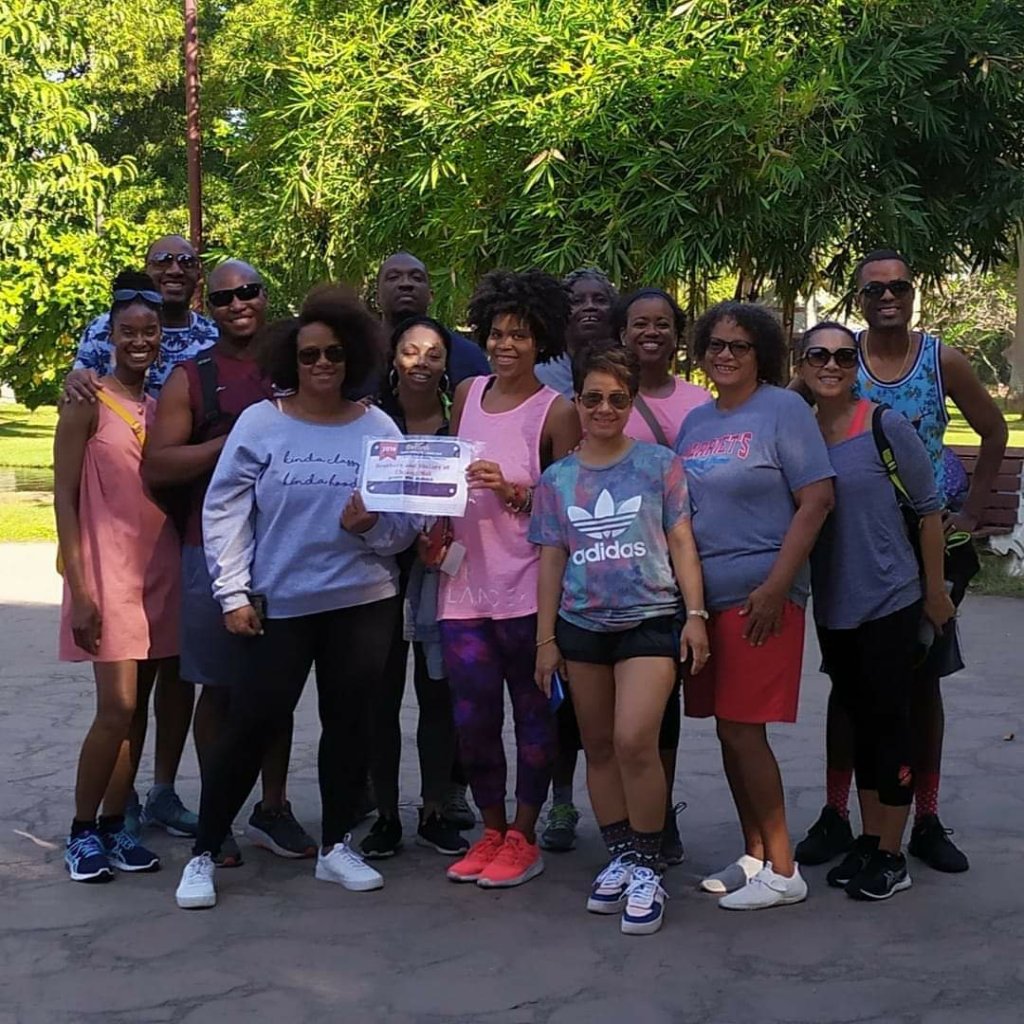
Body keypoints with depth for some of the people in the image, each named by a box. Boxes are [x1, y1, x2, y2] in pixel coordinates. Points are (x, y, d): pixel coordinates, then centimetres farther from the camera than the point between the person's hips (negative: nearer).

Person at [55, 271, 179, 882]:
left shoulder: (165, 406, 11)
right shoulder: (90, 402, -5)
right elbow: (64, 498, -8)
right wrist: (80, 589, -14)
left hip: (161, 571, 5)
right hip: (108, 570, -5)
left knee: (138, 707, 8)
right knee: (117, 707, -9)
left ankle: (115, 825, 19)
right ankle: (83, 832, 7)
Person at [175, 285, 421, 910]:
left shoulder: (379, 428, 4)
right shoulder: (260, 423, -1)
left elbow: (408, 521, 5)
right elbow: (224, 511, -3)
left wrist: (371, 525, -16)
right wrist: (234, 593, -9)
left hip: (365, 602, 2)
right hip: (281, 603, -2)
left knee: (349, 722, 9)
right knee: (253, 724, -3)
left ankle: (337, 846, 24)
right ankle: (205, 854, 9)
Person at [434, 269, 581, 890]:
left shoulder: (557, 411, -6)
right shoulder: (468, 394, 10)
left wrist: (514, 491, -21)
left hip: (526, 586, -5)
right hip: (465, 580, 5)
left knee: (532, 711, 7)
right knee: (472, 717, 8)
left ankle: (523, 837, 20)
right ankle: (491, 831, 25)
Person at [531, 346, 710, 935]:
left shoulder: (659, 464, 1)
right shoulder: (556, 481, 8)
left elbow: (681, 542, 2)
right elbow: (552, 561, 10)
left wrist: (695, 614, -6)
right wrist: (546, 639, 7)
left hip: (650, 620, -3)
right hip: (582, 625, 4)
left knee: (634, 741, -16)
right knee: (599, 748, 9)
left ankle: (647, 868, -2)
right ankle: (620, 857, 22)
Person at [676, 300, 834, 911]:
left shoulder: (783, 409, -4)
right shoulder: (695, 421, 14)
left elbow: (817, 500, -11)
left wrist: (775, 587, -17)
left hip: (759, 597, -6)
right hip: (705, 595, 7)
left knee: (742, 729, -7)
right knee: (730, 730, 10)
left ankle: (782, 871, 4)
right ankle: (755, 856, 22)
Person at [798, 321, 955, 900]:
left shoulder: (885, 426, -10)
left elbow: (928, 510, -5)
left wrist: (936, 591, -4)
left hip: (890, 602, -5)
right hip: (832, 607, 5)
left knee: (890, 721, 1)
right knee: (860, 719, 15)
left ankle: (891, 856, 11)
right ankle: (868, 840, 27)